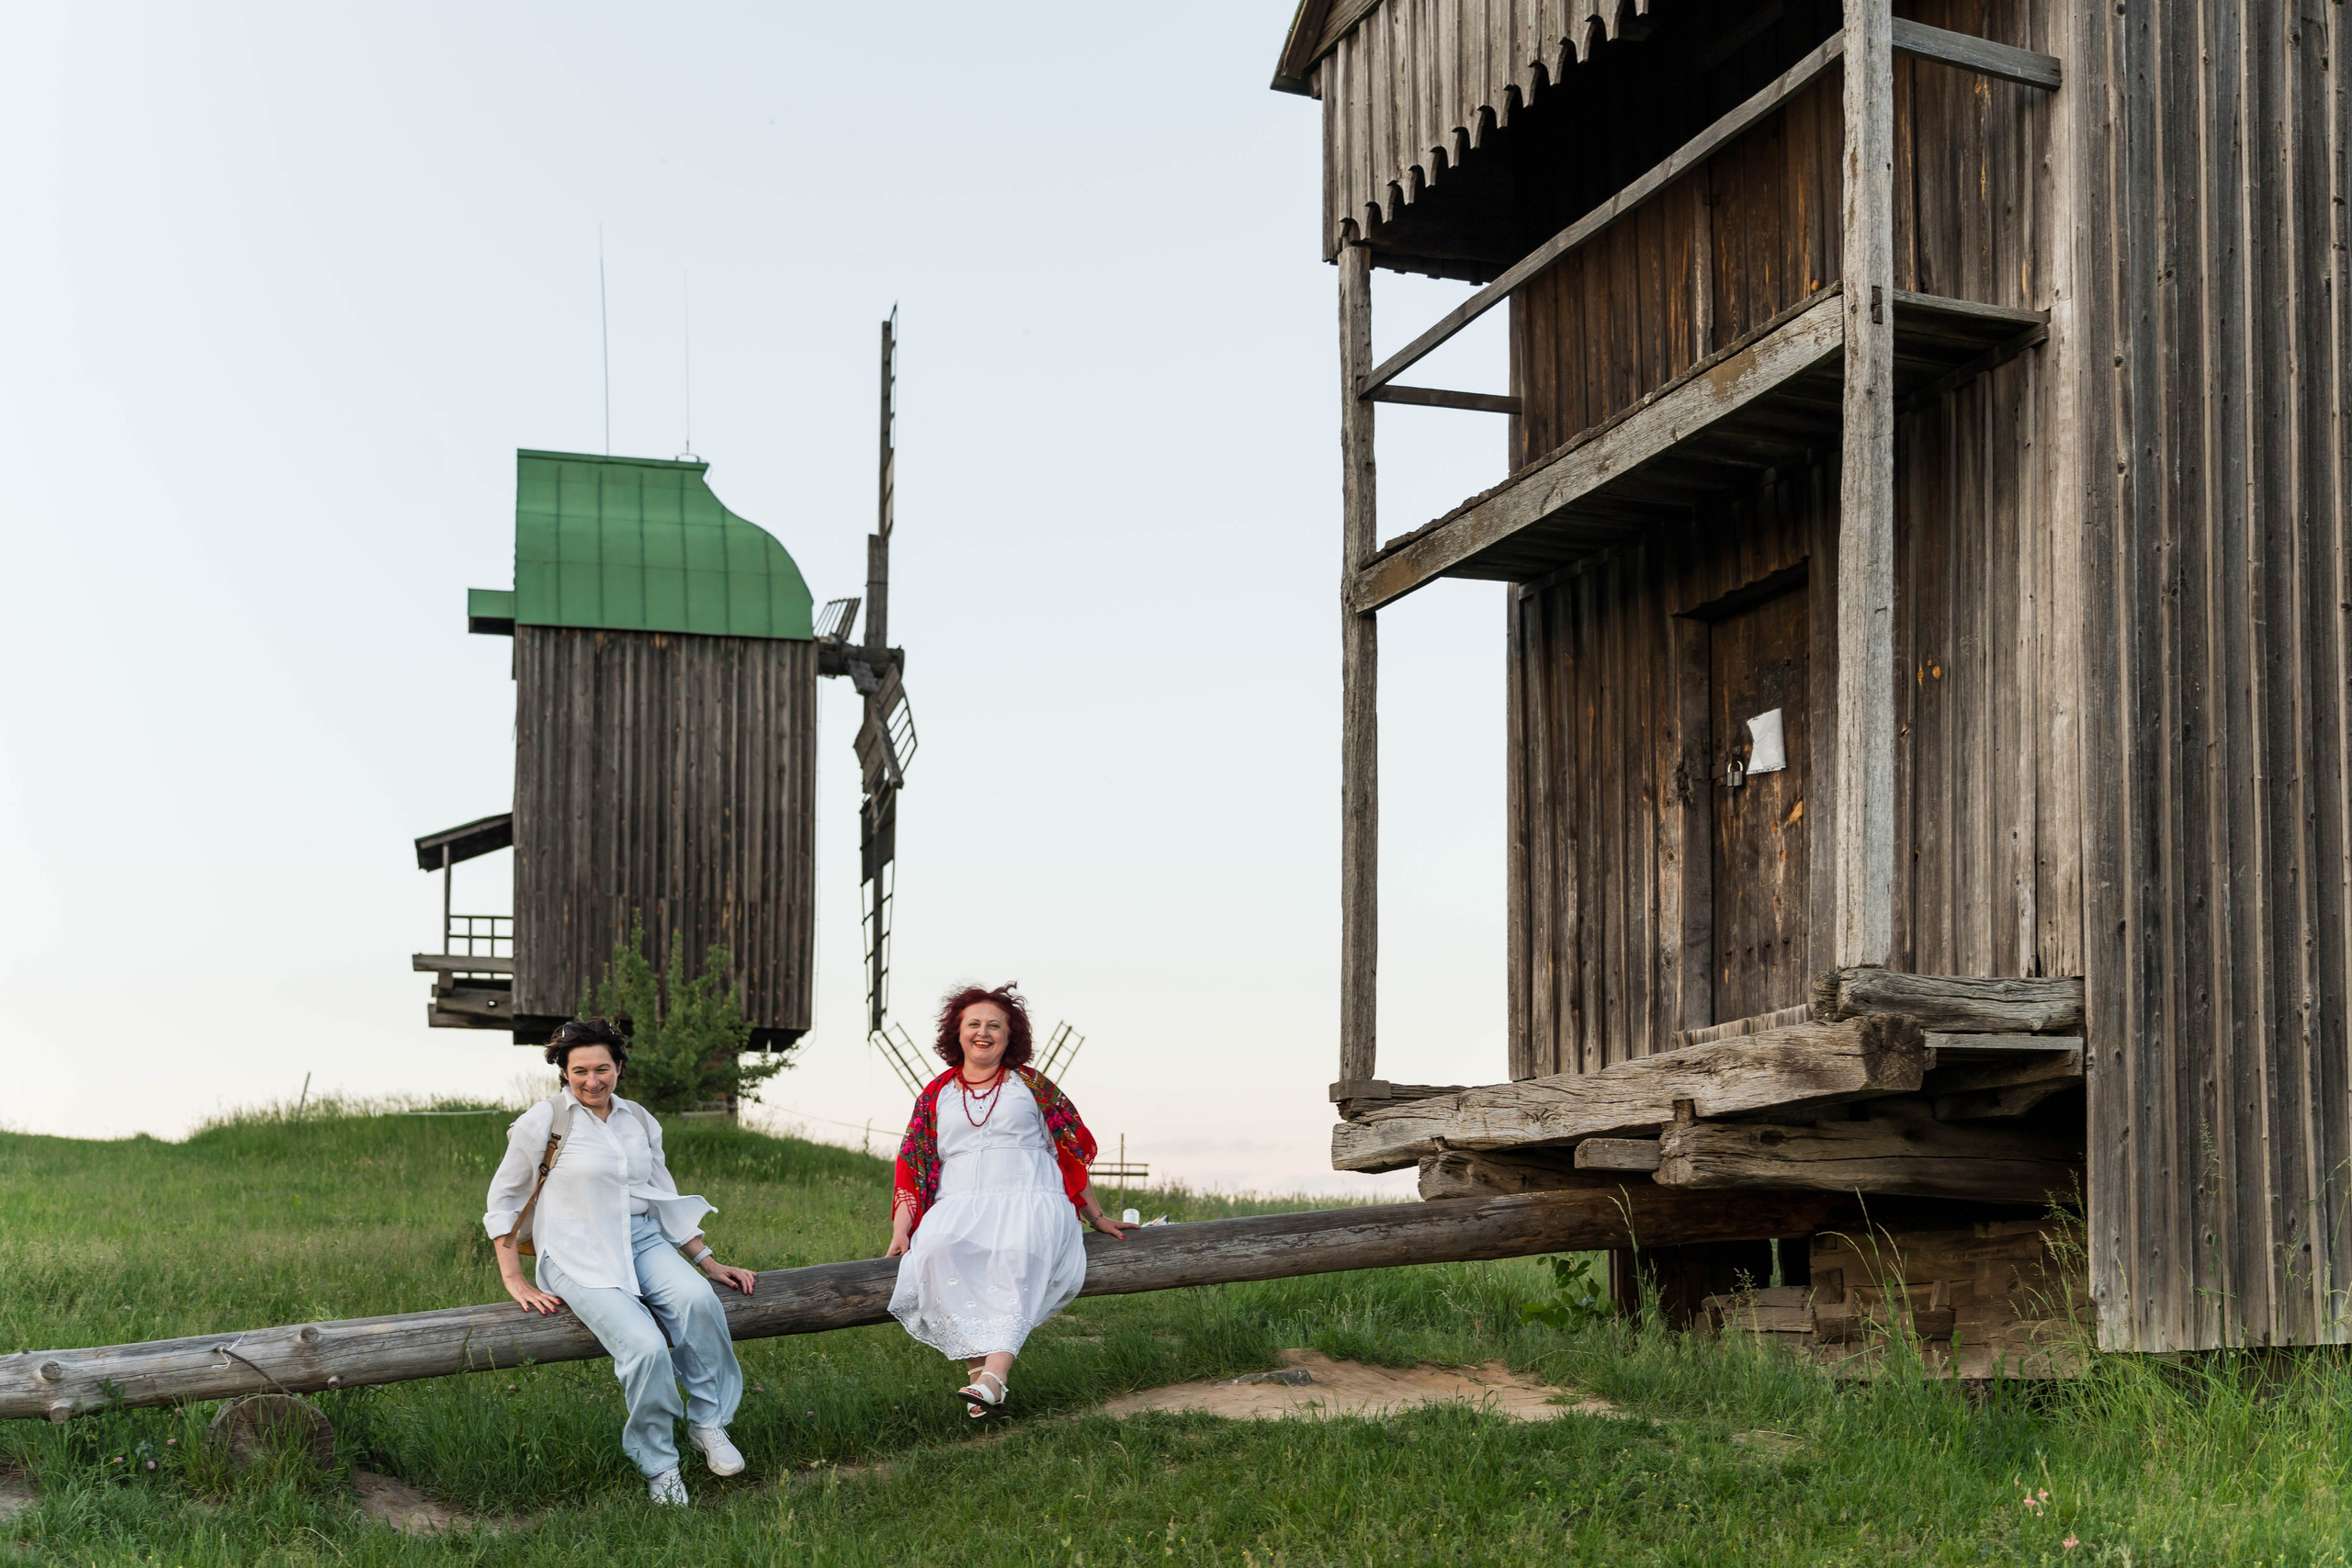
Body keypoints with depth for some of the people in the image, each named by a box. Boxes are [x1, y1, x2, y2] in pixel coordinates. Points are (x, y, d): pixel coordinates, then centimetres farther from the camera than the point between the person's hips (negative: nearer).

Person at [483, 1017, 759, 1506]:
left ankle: (707, 1419, -10)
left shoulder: (638, 1121, 13)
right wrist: (516, 1284, -3)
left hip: (642, 1240, 5)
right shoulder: (545, 1121, -2)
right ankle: (658, 1466, -9)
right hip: (579, 1256, -4)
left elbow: (666, 1197, 21)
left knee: (696, 1298, -30)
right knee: (646, 1346, -29)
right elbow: (504, 1200, 3)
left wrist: (709, 1262, 14)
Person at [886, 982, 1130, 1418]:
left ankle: (993, 1375, -50)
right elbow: (911, 1168, 16)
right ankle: (977, 1365, -38)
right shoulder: (935, 1096, 20)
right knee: (938, 1248, -34)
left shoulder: (1031, 1084, 16)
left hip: (1030, 1200, -2)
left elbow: (1072, 1150, 20)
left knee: (1019, 1251, -37)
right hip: (959, 1205, 2)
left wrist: (1097, 1217, 21)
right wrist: (900, 1232, 3)